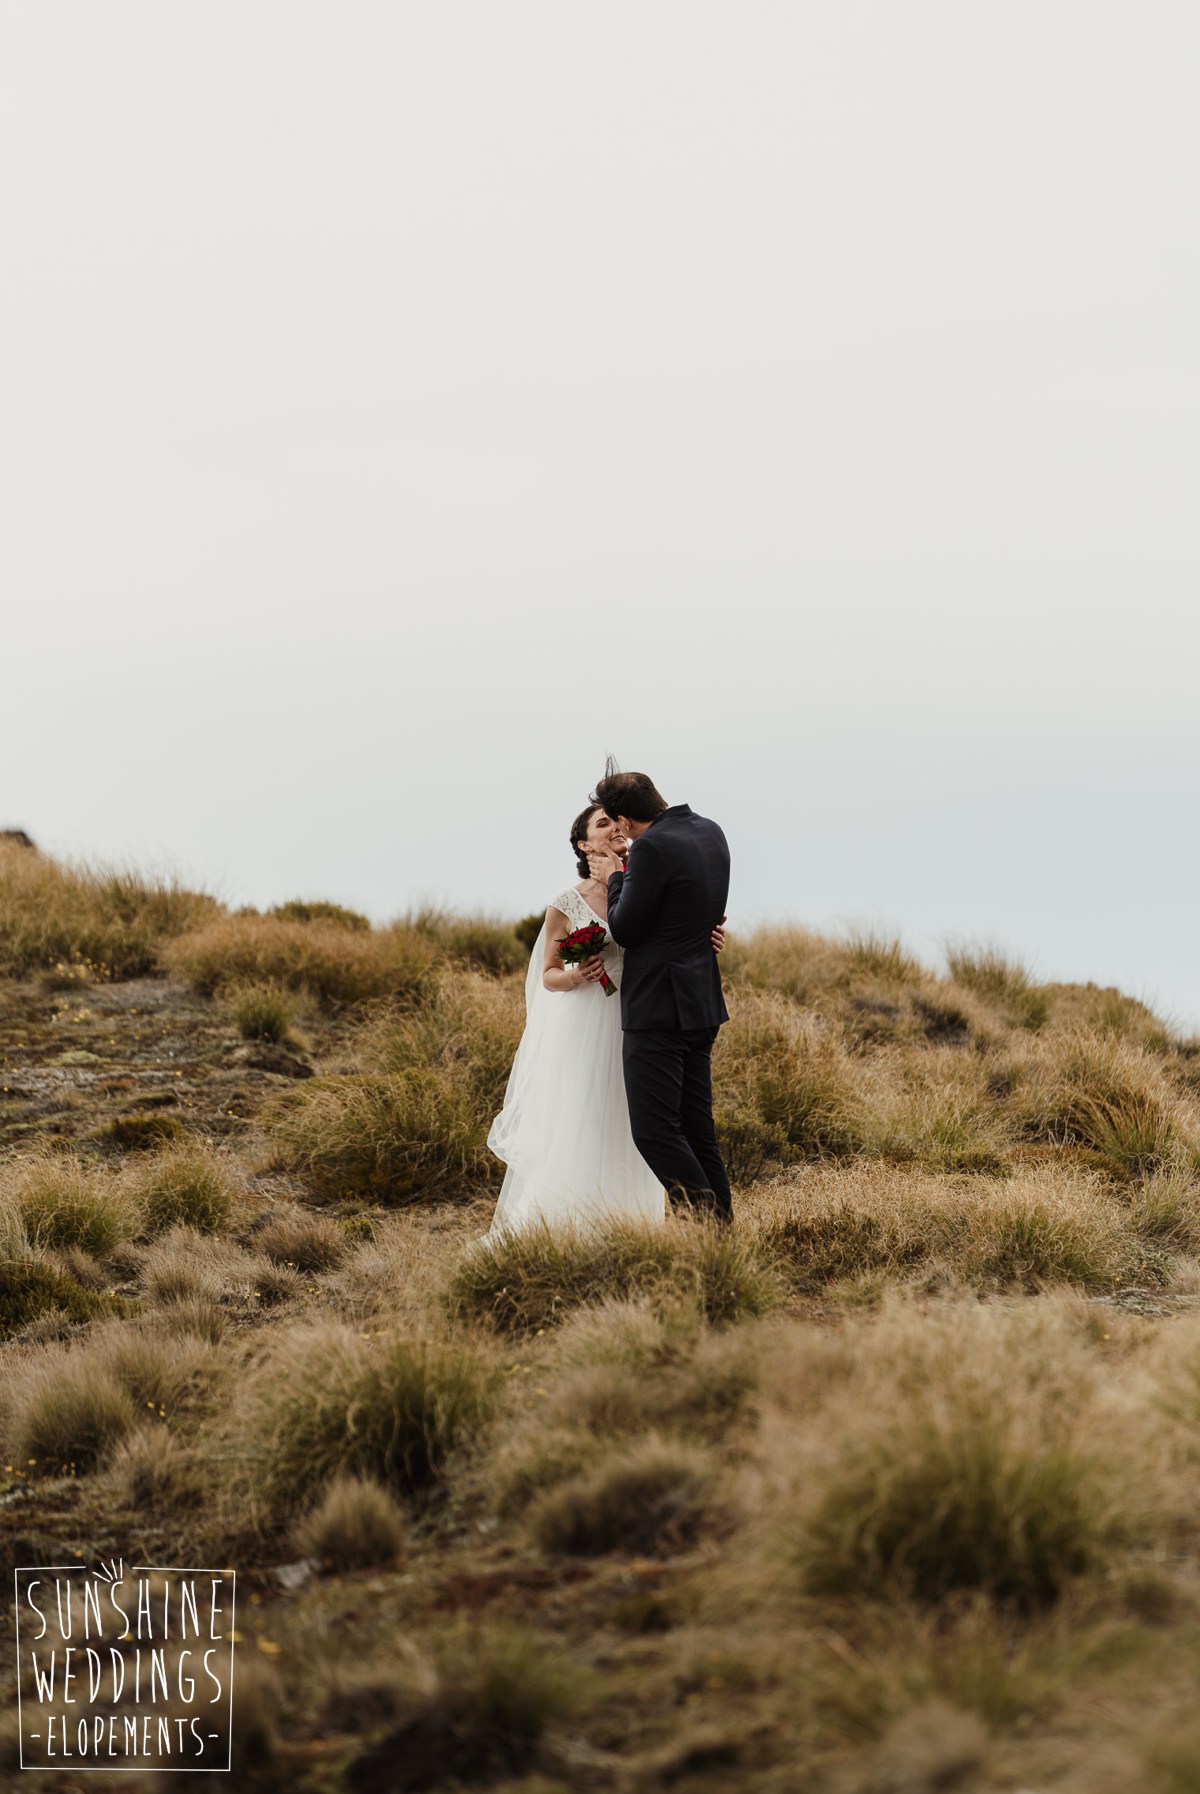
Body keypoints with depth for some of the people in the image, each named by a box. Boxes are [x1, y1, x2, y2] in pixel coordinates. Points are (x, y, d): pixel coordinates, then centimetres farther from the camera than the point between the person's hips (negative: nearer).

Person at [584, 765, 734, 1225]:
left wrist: (615, 878, 3)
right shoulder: (709, 832, 9)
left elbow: (625, 930, -12)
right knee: (696, 1129, 13)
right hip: (702, 1004, 9)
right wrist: (625, 868, 24)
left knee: (654, 1131, -8)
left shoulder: (653, 847, -18)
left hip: (657, 1010, -9)